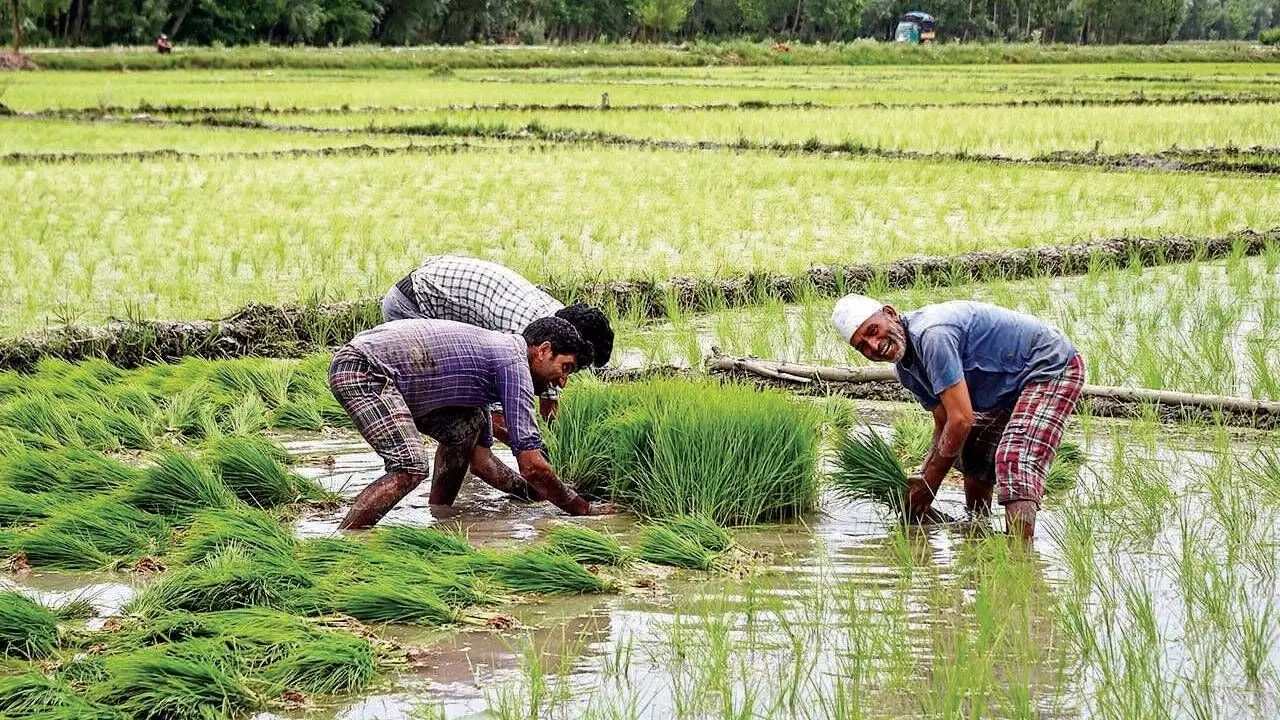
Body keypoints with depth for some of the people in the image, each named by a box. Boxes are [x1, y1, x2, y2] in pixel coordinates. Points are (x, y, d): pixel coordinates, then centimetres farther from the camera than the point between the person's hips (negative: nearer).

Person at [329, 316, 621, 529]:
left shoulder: (491, 351, 22)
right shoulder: (514, 361, -7)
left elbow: (480, 461, 24)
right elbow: (532, 465, -11)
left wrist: (540, 495, 21)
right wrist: (583, 509, 0)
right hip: (363, 367, -10)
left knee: (464, 430, 15)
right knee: (410, 468, -23)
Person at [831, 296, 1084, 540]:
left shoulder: (932, 335, -29)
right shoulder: (906, 368, 3)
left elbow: (961, 420, -28)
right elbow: (944, 424, 8)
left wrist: (928, 484, -18)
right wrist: (920, 482, -7)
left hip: (1052, 366, -11)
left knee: (1016, 461, -26)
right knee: (973, 453, 20)